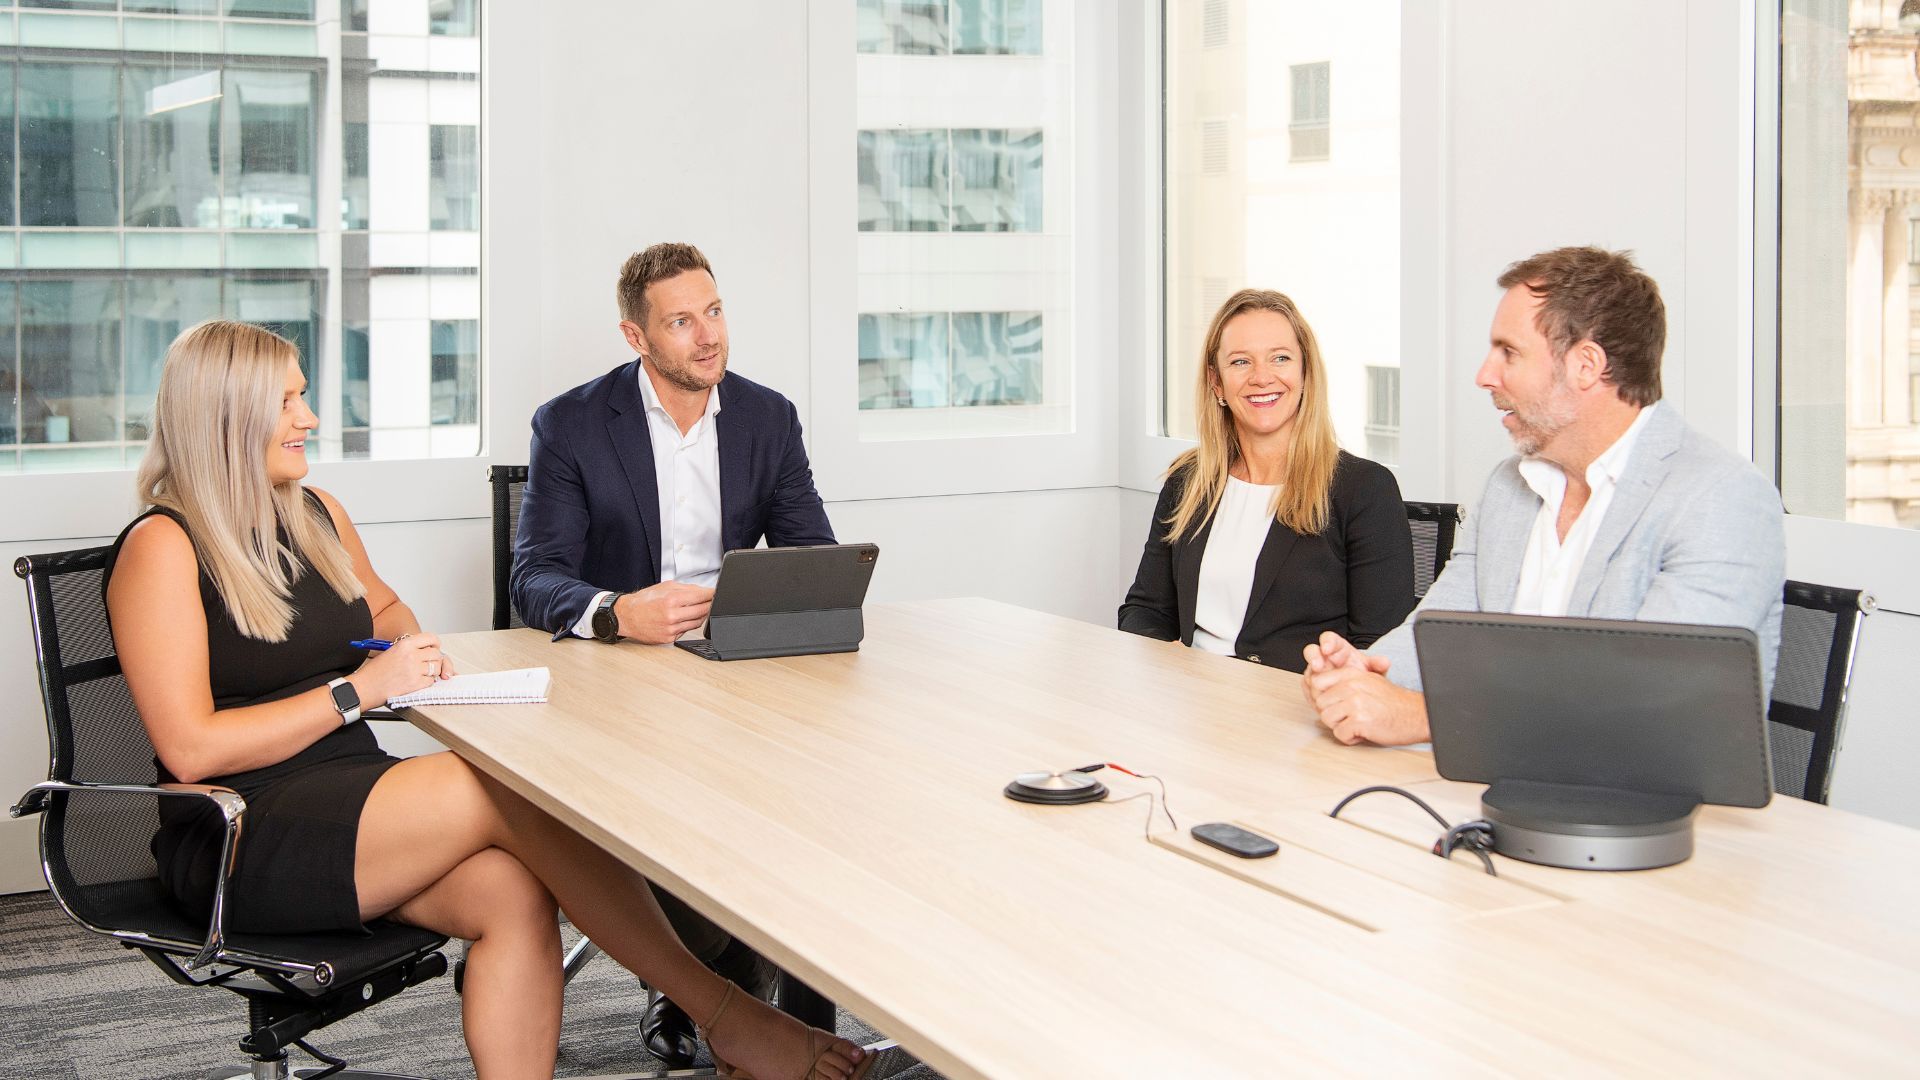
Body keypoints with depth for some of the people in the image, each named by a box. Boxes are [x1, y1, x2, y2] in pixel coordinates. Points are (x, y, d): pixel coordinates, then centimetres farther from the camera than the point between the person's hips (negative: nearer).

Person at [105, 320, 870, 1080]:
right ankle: (725, 1015, -20)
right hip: (243, 846, -7)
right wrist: (357, 691, -15)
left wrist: (410, 645, 10)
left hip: (348, 805, 7)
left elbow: (384, 608, 35)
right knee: (512, 790, -25)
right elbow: (190, 748, -14)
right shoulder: (162, 547, -8)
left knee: (512, 892, -24)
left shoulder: (317, 515, 15)